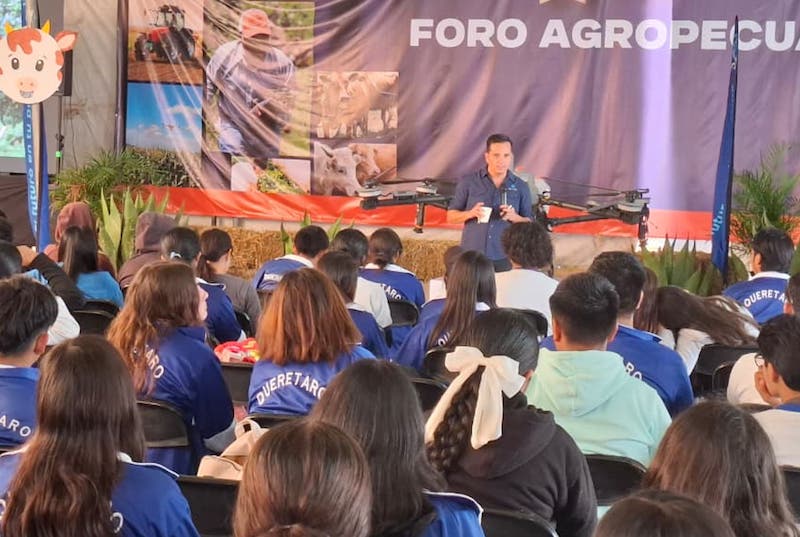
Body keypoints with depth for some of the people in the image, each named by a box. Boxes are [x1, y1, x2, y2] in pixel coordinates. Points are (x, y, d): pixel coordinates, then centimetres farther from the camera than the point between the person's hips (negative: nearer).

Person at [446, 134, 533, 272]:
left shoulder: (521, 187, 7)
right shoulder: (468, 182, 4)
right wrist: (470, 214, -13)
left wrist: (514, 217, -12)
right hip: (472, 257, 0)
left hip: (504, 259, 1)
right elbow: (451, 216, 7)